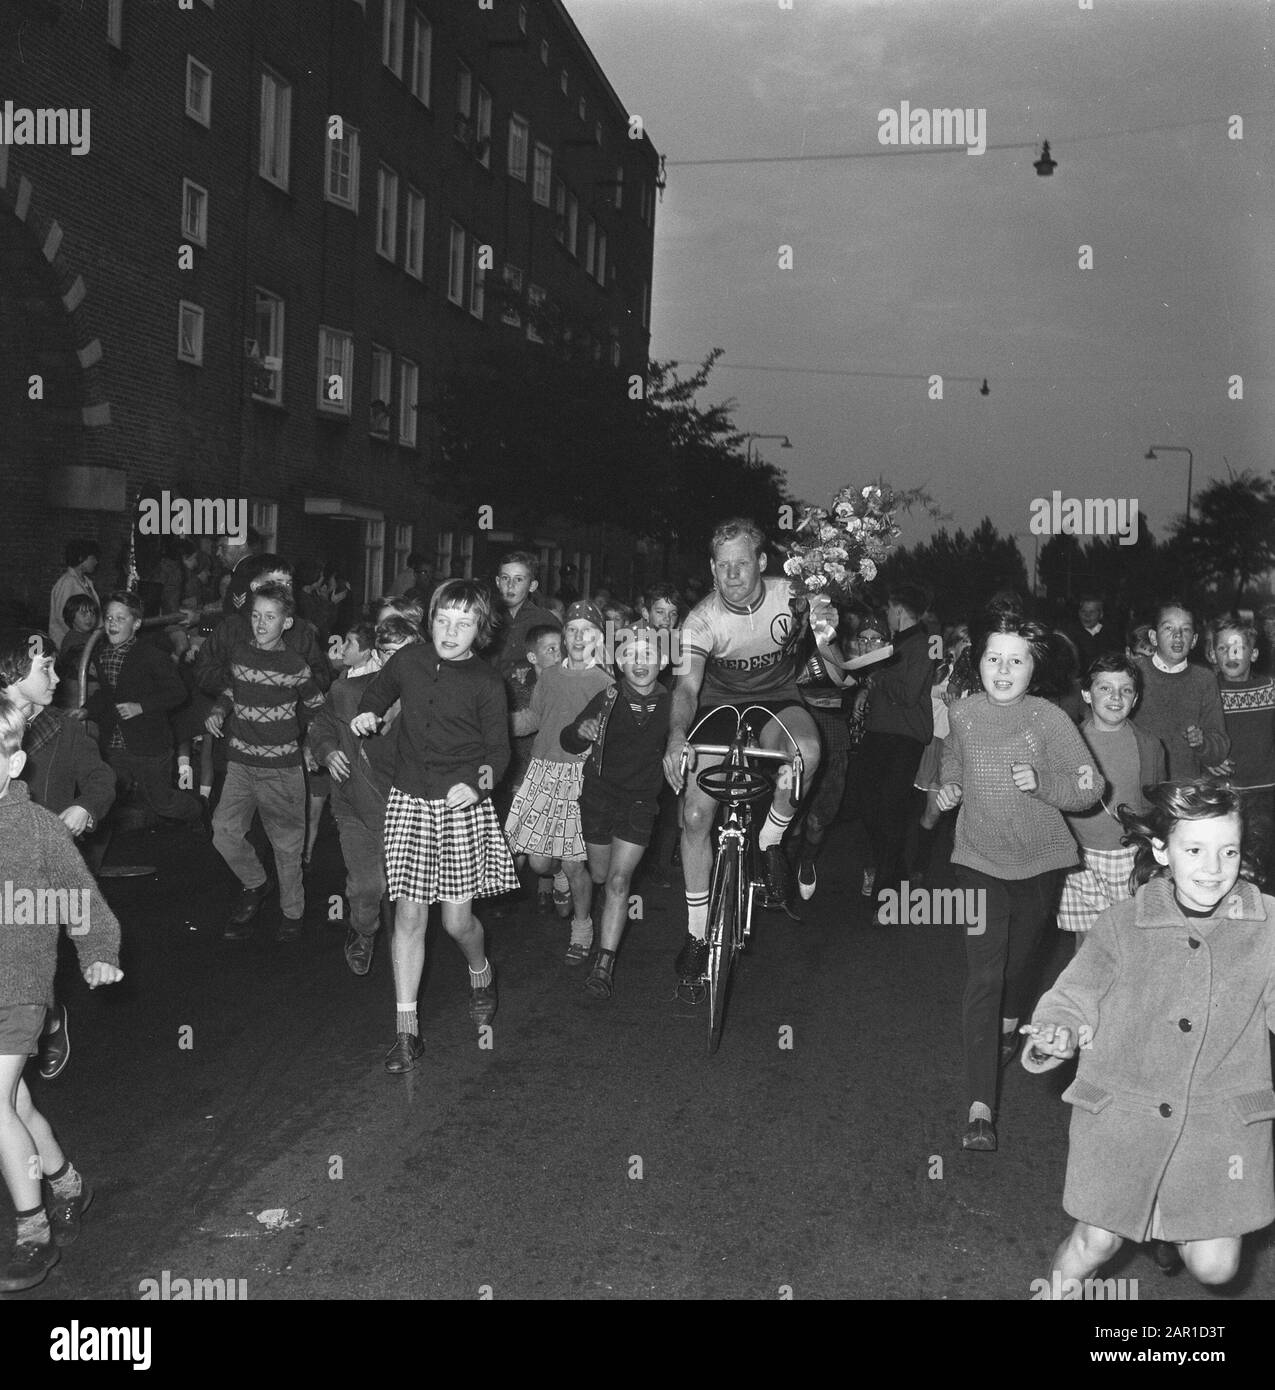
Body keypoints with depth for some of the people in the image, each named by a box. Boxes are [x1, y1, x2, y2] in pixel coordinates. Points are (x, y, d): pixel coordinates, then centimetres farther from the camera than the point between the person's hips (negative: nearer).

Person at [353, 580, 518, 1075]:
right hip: (408, 801, 2)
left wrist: (480, 782, -23)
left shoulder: (487, 683, -4)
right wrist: (366, 715, 3)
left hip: (462, 804, -2)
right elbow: (378, 690, 24)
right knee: (409, 914, 0)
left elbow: (498, 748, -3)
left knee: (456, 919, -1)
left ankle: (480, 973, 35)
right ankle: (406, 1030, 8)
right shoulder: (408, 660, 4)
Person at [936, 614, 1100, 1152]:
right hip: (980, 860, 0)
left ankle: (1009, 1026, 55)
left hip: (1039, 863, 0)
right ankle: (980, 1108, -14)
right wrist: (949, 788, -3)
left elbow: (1088, 790, -10)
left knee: (1019, 959, 20)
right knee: (983, 975, -10)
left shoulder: (1049, 719, -11)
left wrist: (1040, 781, -27)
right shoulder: (962, 714, -5)